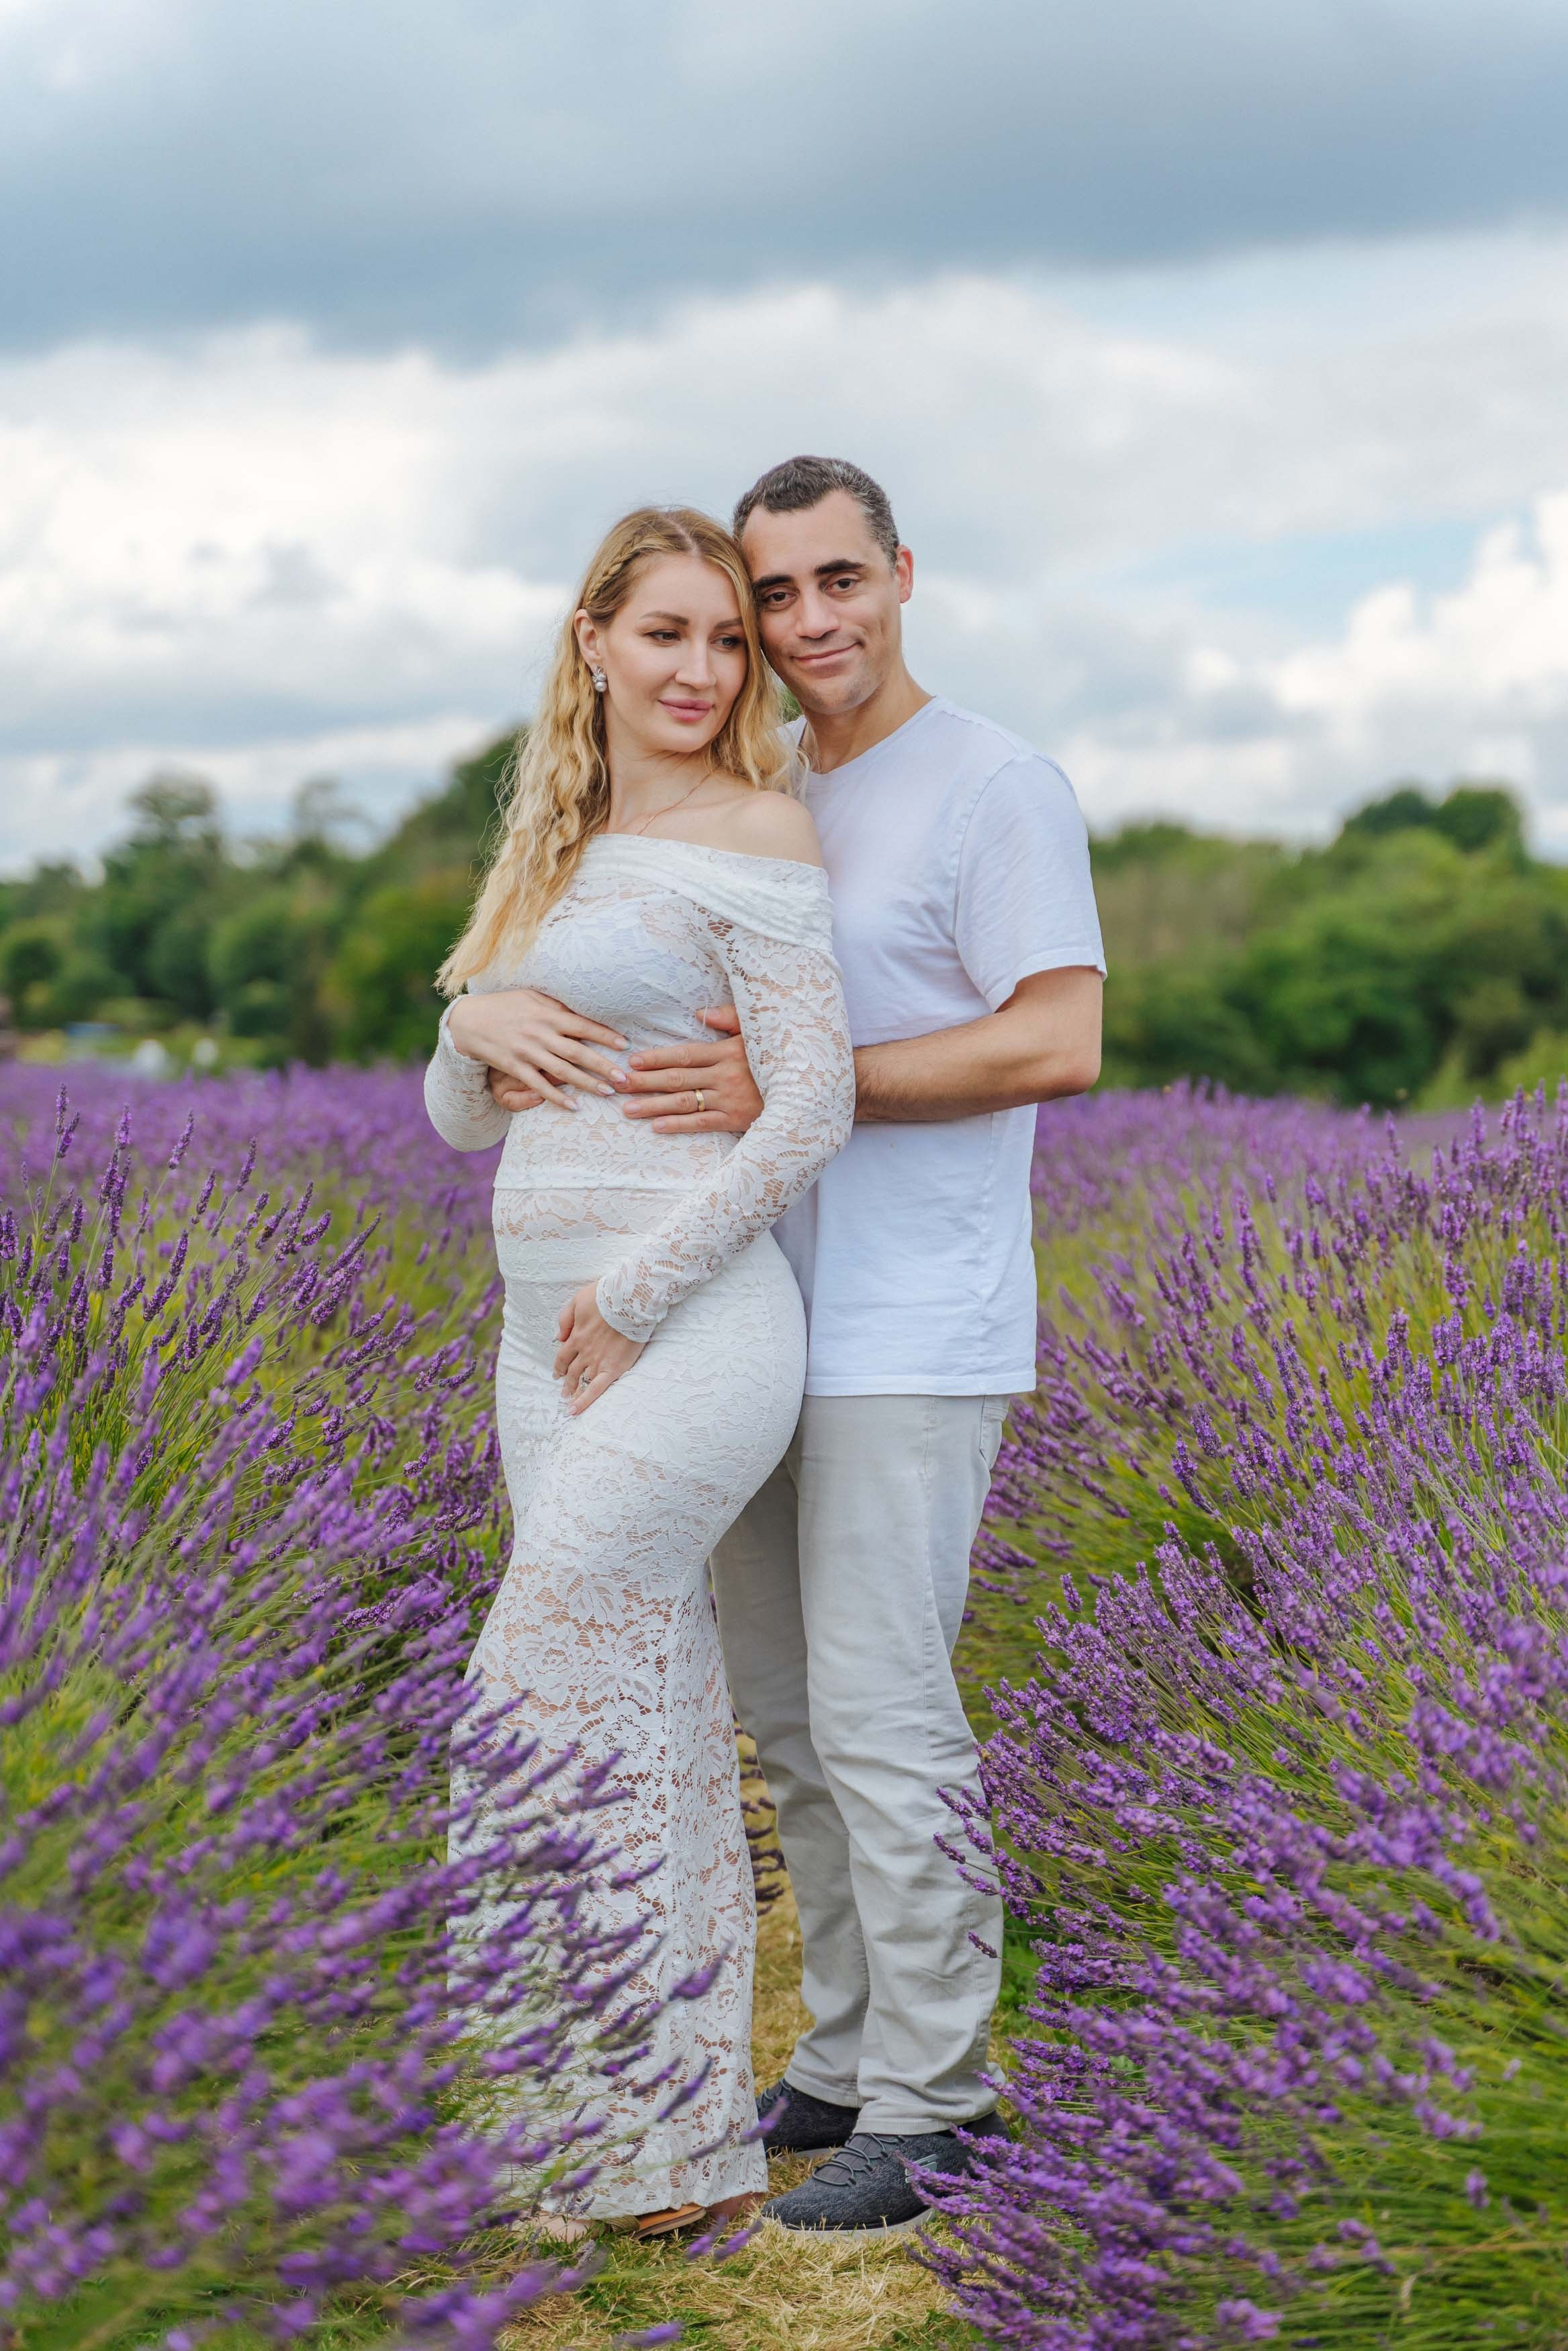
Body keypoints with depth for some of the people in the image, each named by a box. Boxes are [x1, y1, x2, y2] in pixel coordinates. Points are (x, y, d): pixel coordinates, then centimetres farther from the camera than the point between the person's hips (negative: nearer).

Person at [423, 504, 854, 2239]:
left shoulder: (753, 831, -6)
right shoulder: (558, 850, 17)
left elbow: (815, 1106, -14)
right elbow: (461, 1117, 19)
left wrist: (633, 1298, -14)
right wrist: (476, 1019, -4)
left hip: (687, 1333, -8)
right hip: (554, 1335, 8)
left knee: (538, 1707, -9)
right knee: (649, 1727, 10)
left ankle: (646, 2142, 2)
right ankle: (690, 2132, 19)